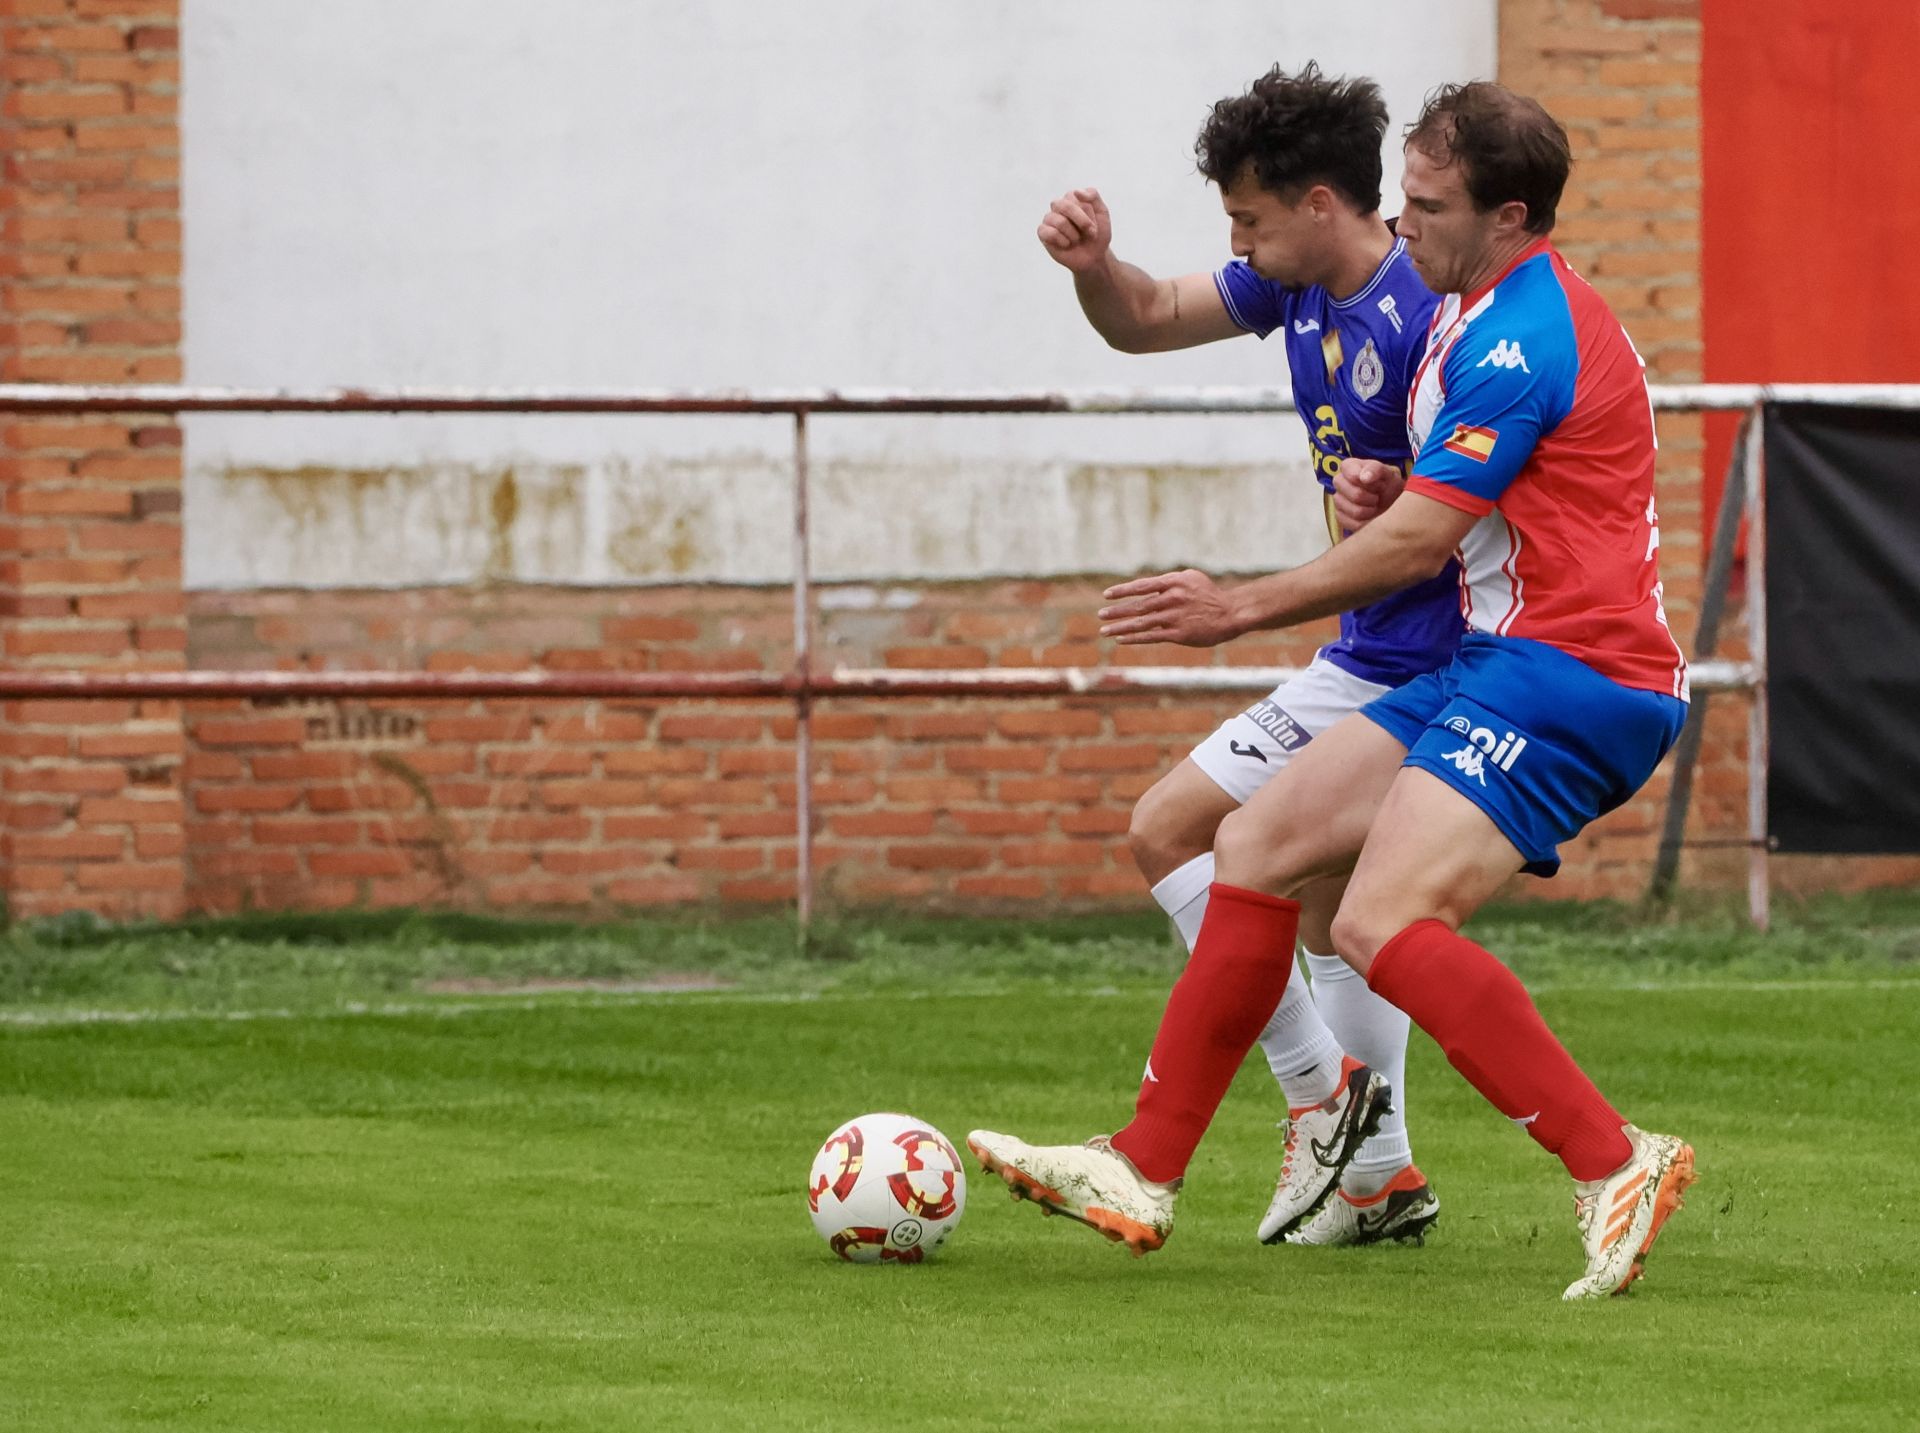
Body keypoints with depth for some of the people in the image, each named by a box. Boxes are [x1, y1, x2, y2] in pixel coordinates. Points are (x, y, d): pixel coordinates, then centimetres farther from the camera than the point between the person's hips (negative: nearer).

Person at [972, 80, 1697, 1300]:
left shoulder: (1523, 342, -16)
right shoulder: (1491, 311, 17)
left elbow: (1415, 544, -15)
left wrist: (1243, 610, -5)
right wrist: (1388, 485, 6)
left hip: (1567, 672, -11)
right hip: (1499, 663, 11)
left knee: (1381, 924, -24)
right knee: (1257, 845, 8)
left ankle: (1616, 1166, -20)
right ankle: (1144, 1175, 11)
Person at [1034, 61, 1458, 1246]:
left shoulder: (1426, 320, -23)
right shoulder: (1297, 284, 5)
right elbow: (1147, 322, 16)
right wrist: (1095, 265, -6)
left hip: (1404, 662, -10)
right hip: (1375, 659, 10)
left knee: (1170, 831, -7)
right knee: (1333, 907, 20)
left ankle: (1322, 1089, -4)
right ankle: (1379, 1174, 26)